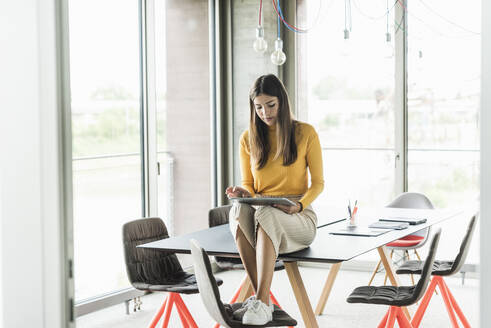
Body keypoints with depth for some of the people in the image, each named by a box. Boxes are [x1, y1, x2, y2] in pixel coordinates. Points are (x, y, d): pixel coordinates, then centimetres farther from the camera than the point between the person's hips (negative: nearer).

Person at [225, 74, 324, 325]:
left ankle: (261, 302, -42)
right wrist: (242, 192, -10)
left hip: (298, 219, -2)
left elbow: (318, 183, 4)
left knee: (266, 214, -38)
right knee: (239, 210, -35)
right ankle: (261, 298, -36)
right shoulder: (248, 139, 10)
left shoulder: (305, 133, 3)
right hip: (259, 212, 3)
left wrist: (299, 205, -16)